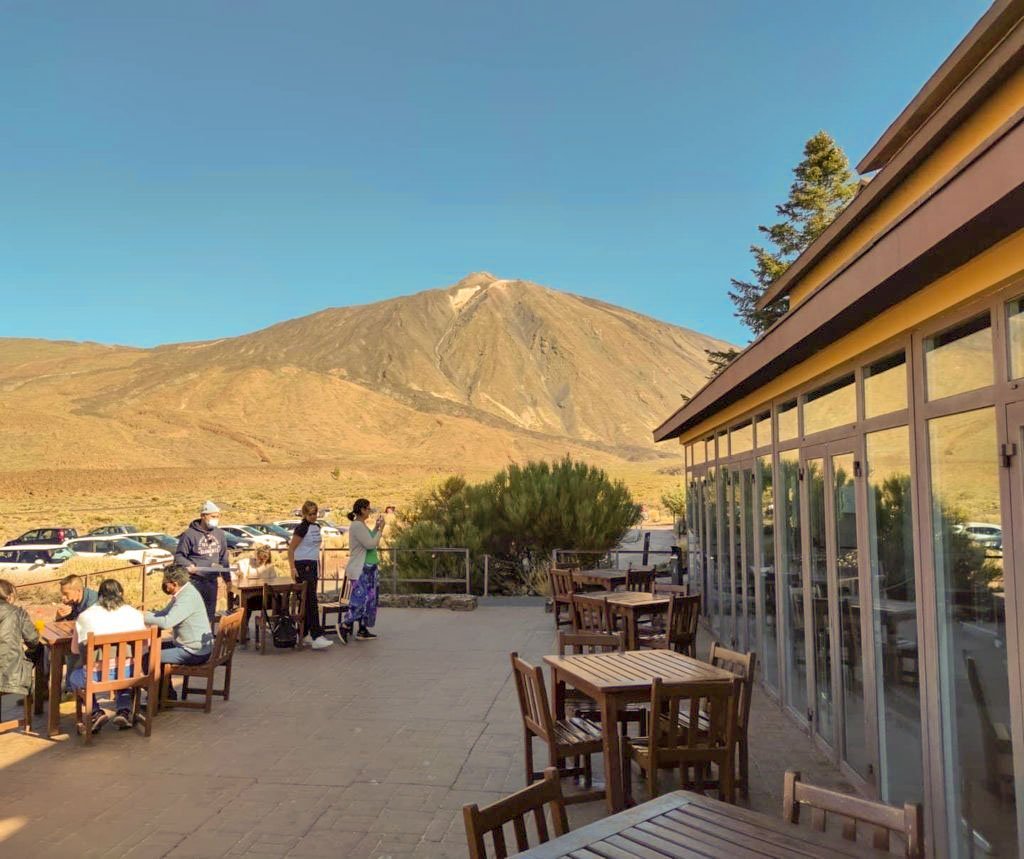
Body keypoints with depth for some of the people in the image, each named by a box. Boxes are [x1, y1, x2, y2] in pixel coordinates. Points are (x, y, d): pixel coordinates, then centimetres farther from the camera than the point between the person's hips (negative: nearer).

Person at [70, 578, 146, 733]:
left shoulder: (85, 616, 2)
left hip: (95, 676, -1)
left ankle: (96, 712, 12)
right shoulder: (135, 614, 5)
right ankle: (123, 711, 19)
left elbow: (74, 649, 11)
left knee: (74, 677, 32)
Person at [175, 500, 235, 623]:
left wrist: (228, 581, 14)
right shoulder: (190, 534, -7)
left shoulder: (219, 534, 10)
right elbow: (179, 556, -3)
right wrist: (188, 565, -22)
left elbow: (224, 560, 15)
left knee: (210, 615, 12)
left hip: (212, 582, 5)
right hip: (194, 581, -5)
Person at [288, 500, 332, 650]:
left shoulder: (316, 527, 12)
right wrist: (293, 568, -20)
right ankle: (317, 637, -16)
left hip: (313, 565, 8)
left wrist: (318, 564, 19)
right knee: (311, 601, -13)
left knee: (307, 601, 10)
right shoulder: (302, 528, -12)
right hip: (303, 566, -8)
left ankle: (305, 635, 16)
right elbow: (291, 549, -13)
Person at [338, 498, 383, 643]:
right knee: (360, 599, -11)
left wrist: (376, 528, 13)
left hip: (368, 568, 10)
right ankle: (344, 626, 0)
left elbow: (370, 542, 18)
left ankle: (363, 630, 14)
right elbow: (370, 544, -19)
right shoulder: (357, 525, -15)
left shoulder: (362, 525, 15)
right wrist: (381, 529, -10)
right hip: (361, 570, -10)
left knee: (368, 599, 10)